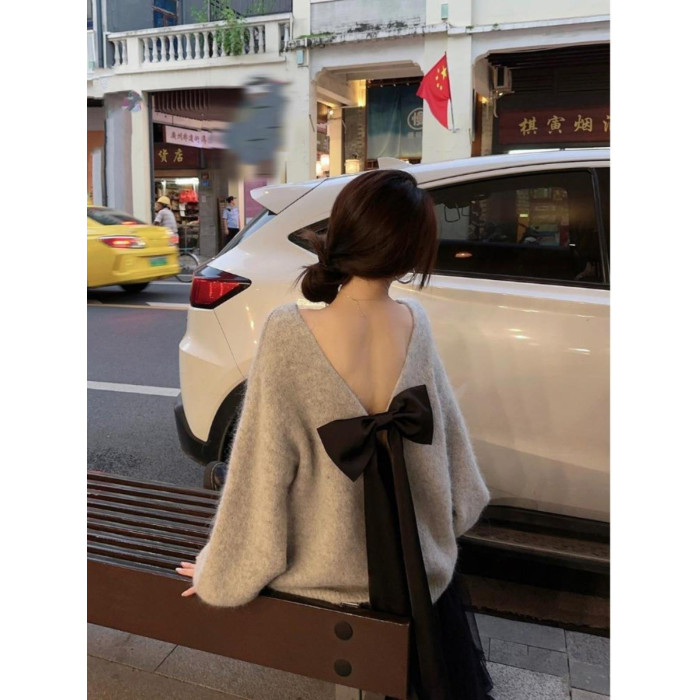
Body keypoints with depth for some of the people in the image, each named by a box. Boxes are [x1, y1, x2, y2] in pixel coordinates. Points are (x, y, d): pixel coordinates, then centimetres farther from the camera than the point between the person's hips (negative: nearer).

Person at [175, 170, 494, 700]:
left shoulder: (288, 334, -27)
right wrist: (455, 517, 18)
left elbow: (262, 469, -22)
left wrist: (219, 574, -5)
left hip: (328, 568, -2)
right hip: (419, 568, 3)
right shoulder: (415, 322, -15)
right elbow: (448, 433, -2)